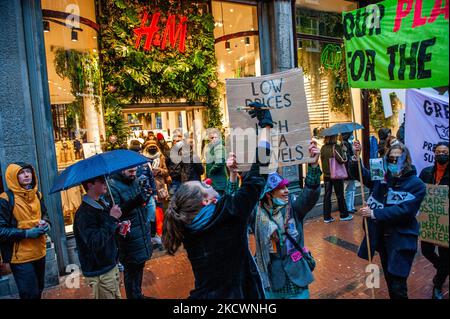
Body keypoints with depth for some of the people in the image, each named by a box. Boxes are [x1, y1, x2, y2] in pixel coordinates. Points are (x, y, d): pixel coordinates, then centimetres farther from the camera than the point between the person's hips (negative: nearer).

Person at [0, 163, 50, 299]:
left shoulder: (37, 195, 6)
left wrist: (46, 223, -2)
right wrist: (26, 233, -22)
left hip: (39, 252, 7)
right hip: (20, 256, -6)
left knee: (39, 291, 20)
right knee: (31, 294, 2)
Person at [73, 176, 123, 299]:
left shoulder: (103, 204, 5)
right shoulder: (84, 213, -22)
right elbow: (95, 243, -31)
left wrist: (118, 227, 1)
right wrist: (112, 219, -30)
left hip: (111, 265, 8)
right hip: (100, 274, -8)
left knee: (117, 296, 20)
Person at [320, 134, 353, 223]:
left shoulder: (323, 148, 0)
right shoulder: (336, 147, -15)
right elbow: (342, 160, -21)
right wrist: (343, 150, -7)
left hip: (326, 175, 4)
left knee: (327, 195, 8)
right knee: (340, 195, 11)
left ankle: (327, 217, 13)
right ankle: (344, 215, 25)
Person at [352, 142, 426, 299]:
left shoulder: (416, 184, -14)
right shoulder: (381, 175, -1)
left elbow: (403, 210, -24)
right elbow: (363, 175, 14)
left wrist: (374, 213, -28)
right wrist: (356, 157, -3)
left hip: (401, 239, -5)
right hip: (381, 235, 5)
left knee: (397, 285, 0)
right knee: (389, 277, 22)